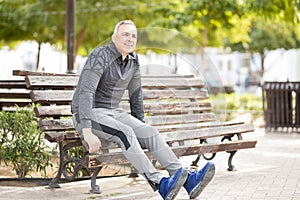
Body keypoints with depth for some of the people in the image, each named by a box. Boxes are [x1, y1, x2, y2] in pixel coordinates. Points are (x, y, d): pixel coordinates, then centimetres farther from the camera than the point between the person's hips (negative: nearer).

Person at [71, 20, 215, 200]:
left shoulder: (133, 60, 7)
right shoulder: (100, 56, -17)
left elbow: (136, 94, 19)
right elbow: (85, 92, -27)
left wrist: (141, 124, 18)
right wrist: (87, 132, -36)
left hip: (113, 112, 7)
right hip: (88, 114, -7)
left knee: (149, 132, -16)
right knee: (125, 132, -32)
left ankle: (188, 179, -29)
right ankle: (161, 184, -43)